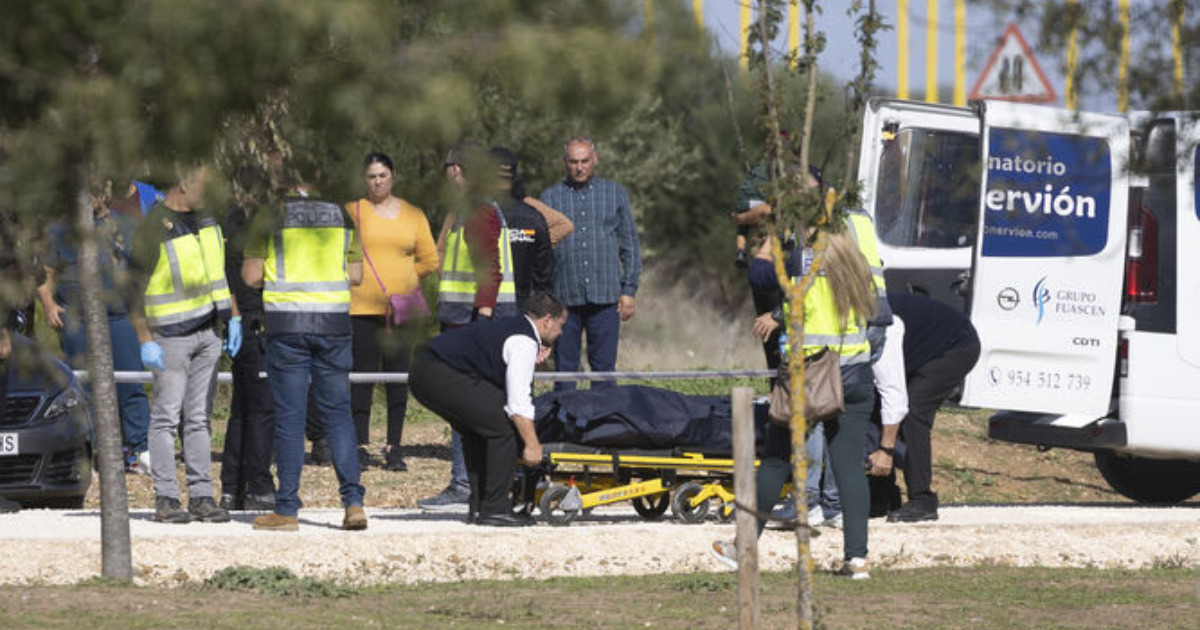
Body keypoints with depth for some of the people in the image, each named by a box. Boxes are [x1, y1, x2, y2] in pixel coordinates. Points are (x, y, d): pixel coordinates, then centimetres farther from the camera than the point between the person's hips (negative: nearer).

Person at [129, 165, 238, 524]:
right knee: (167, 417, -3)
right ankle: (165, 498, -1)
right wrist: (146, 342, -17)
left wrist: (233, 318, 14)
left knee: (199, 417, 7)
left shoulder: (205, 219, 10)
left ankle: (201, 495, 8)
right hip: (171, 336, -6)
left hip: (208, 333, 6)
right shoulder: (152, 228, -13)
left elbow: (221, 270, 21)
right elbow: (134, 288, -13)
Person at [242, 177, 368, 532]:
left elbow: (251, 276, -3)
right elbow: (355, 276, 9)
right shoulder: (342, 216, 6)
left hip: (287, 323, -2)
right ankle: (353, 501, -2)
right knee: (337, 413, 8)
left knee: (289, 417, 1)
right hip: (333, 322, 2)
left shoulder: (271, 218, -3)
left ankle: (287, 509, 1)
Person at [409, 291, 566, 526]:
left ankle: (478, 507, 24)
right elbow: (518, 402, -13)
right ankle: (494, 509, -5)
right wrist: (532, 445, -9)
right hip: (441, 375, -11)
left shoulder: (511, 328, 23)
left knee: (476, 432, 23)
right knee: (503, 427, -8)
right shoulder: (525, 342, -7)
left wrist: (532, 362, 14)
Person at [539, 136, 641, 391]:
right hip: (564, 298, 0)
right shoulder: (550, 197, 8)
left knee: (604, 368, 0)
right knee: (565, 369, 1)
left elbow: (630, 244, 12)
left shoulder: (615, 194, 10)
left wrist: (629, 290, 4)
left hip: (605, 296, 0)